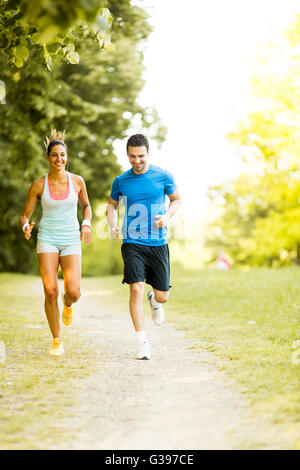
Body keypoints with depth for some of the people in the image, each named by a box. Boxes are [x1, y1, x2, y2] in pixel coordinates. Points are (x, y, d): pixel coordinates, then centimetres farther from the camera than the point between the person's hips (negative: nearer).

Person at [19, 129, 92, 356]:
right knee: (50, 290, -12)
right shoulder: (39, 185, -2)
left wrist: (86, 224, 0)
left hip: (71, 240, 1)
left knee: (74, 292, -13)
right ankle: (57, 340, 4)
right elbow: (25, 215, 4)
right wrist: (26, 226, -18)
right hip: (47, 239, -1)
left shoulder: (77, 181, 1)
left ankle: (68, 304, 27)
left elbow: (86, 206, 19)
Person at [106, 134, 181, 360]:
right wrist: (113, 224, -2)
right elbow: (112, 205, 18)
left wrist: (167, 216, -7)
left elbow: (176, 199, 13)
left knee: (162, 296, 5)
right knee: (136, 289, -16)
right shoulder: (121, 181, 2)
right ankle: (143, 344, -9)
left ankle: (154, 301, 45)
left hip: (158, 243, 1)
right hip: (132, 243, 0)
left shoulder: (163, 176, -1)